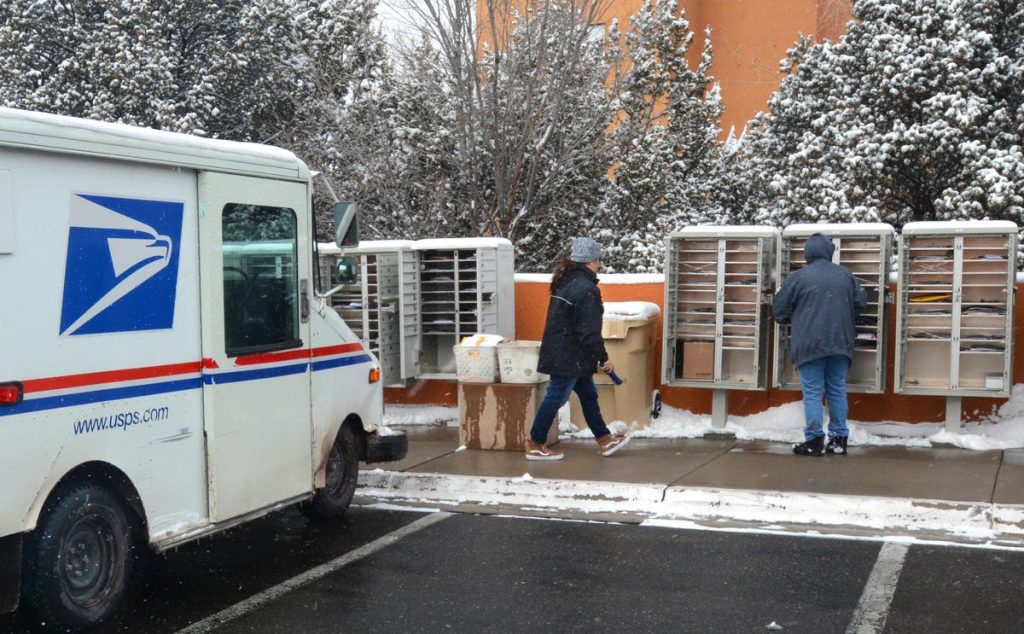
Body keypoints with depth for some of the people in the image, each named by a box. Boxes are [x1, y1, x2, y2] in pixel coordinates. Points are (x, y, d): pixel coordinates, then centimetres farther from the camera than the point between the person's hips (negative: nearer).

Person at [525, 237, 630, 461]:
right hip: (569, 357, -10)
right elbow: (589, 331, -23)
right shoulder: (586, 289, -21)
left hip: (560, 352, 10)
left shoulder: (566, 281, 9)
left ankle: (604, 440, 26)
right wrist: (603, 358, -13)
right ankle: (535, 445, 11)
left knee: (588, 394, 17)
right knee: (556, 398, 1)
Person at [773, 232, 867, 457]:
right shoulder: (845, 275, 5)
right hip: (840, 343, 4)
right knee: (837, 390, 11)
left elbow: (779, 309, 0)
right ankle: (839, 439, 13)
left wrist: (796, 320, 20)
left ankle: (814, 440, -1)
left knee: (812, 392, 0)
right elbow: (860, 301, 11)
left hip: (810, 344, -4)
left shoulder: (799, 277, -6)